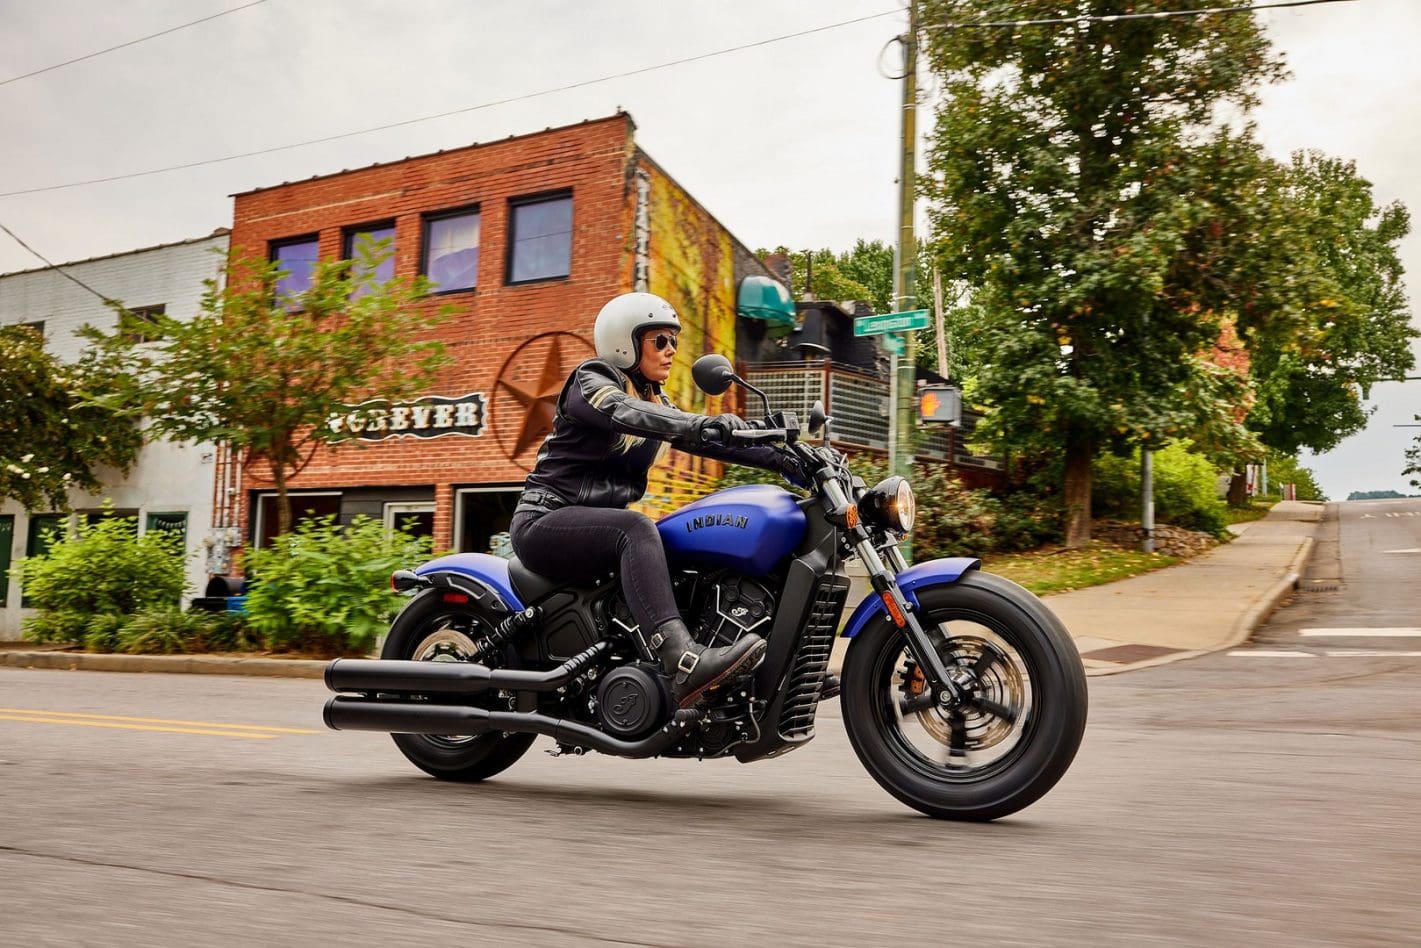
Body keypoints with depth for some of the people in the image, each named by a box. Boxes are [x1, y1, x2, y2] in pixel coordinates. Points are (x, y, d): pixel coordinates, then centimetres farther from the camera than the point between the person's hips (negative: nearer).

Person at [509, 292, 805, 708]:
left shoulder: (656, 403, 17)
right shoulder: (590, 379, -6)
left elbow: (709, 440, 4)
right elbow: (623, 413, -30)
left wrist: (783, 459, -10)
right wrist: (704, 423, -46)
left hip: (599, 526, 8)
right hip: (546, 521, -8)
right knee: (637, 529, -35)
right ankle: (683, 662, -50)